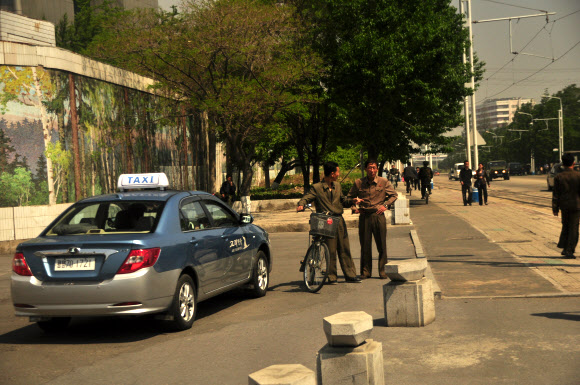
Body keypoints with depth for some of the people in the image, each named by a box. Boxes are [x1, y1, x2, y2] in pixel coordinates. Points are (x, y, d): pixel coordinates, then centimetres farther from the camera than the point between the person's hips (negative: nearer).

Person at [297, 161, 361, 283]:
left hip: (339, 220, 6)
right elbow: (306, 198, -8)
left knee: (345, 249, 8)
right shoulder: (316, 188, -3)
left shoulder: (337, 186, 16)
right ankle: (332, 277, 6)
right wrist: (301, 205, -30)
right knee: (330, 250, -5)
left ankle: (350, 275, 15)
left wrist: (352, 201, 5)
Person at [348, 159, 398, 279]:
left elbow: (394, 195, 13)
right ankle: (365, 271, 13)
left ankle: (383, 271, 11)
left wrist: (385, 205, 0)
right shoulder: (358, 183, 3)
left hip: (378, 215, 0)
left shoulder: (383, 182, 2)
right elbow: (349, 197, 16)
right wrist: (354, 202, -1)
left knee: (382, 245, 1)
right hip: (364, 216, 1)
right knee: (365, 245, 4)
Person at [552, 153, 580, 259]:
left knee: (565, 227, 19)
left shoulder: (558, 177, -3)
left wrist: (555, 209, 4)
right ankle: (569, 251, 3)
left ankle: (564, 247, 17)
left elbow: (555, 194, -1)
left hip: (564, 206, 2)